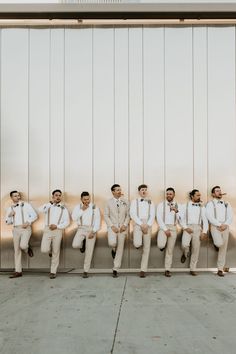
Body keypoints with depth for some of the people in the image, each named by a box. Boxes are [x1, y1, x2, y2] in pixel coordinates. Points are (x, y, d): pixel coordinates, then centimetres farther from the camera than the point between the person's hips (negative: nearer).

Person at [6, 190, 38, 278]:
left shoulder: (26, 205, -1)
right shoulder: (10, 208, 12)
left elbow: (35, 216, -2)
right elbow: (8, 222, 16)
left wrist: (28, 222, -16)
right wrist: (10, 216, -4)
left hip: (26, 228, -4)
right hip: (16, 229, 4)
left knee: (23, 245, -26)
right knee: (17, 250, 5)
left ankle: (28, 248, 12)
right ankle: (18, 271, 13)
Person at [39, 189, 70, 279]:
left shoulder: (63, 208, 7)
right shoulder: (48, 206, 7)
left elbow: (67, 222, 1)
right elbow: (40, 210, -15)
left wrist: (57, 226, -12)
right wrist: (51, 202, -15)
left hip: (58, 231, 0)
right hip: (47, 229, 0)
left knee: (56, 253, 4)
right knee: (44, 250, -11)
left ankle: (53, 272, 17)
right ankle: (50, 250, 25)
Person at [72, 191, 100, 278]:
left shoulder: (94, 207, 0)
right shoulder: (77, 207, 5)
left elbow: (97, 220, -4)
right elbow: (74, 218, -7)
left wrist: (93, 231, -14)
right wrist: (82, 210, -14)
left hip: (91, 229, -1)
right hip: (81, 229, 1)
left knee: (89, 252, 1)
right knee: (75, 245, -21)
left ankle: (86, 271, 15)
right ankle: (83, 243, 16)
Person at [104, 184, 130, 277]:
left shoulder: (125, 202, 8)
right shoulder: (109, 202, 3)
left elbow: (128, 215, 7)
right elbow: (106, 216, 0)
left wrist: (125, 225, -9)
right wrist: (112, 226, -12)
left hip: (122, 227, 2)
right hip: (112, 227, -2)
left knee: (120, 248, 3)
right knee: (112, 243, -28)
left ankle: (115, 269, 16)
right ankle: (113, 249, 11)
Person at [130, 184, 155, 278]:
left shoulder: (150, 202, 13)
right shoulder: (134, 201, 7)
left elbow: (152, 216, 4)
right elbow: (133, 214, -4)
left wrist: (147, 225, -12)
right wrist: (142, 224, -14)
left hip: (148, 225, 2)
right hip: (138, 224, -2)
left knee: (146, 248, 2)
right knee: (137, 244, -25)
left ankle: (143, 270, 10)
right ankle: (138, 242, 12)